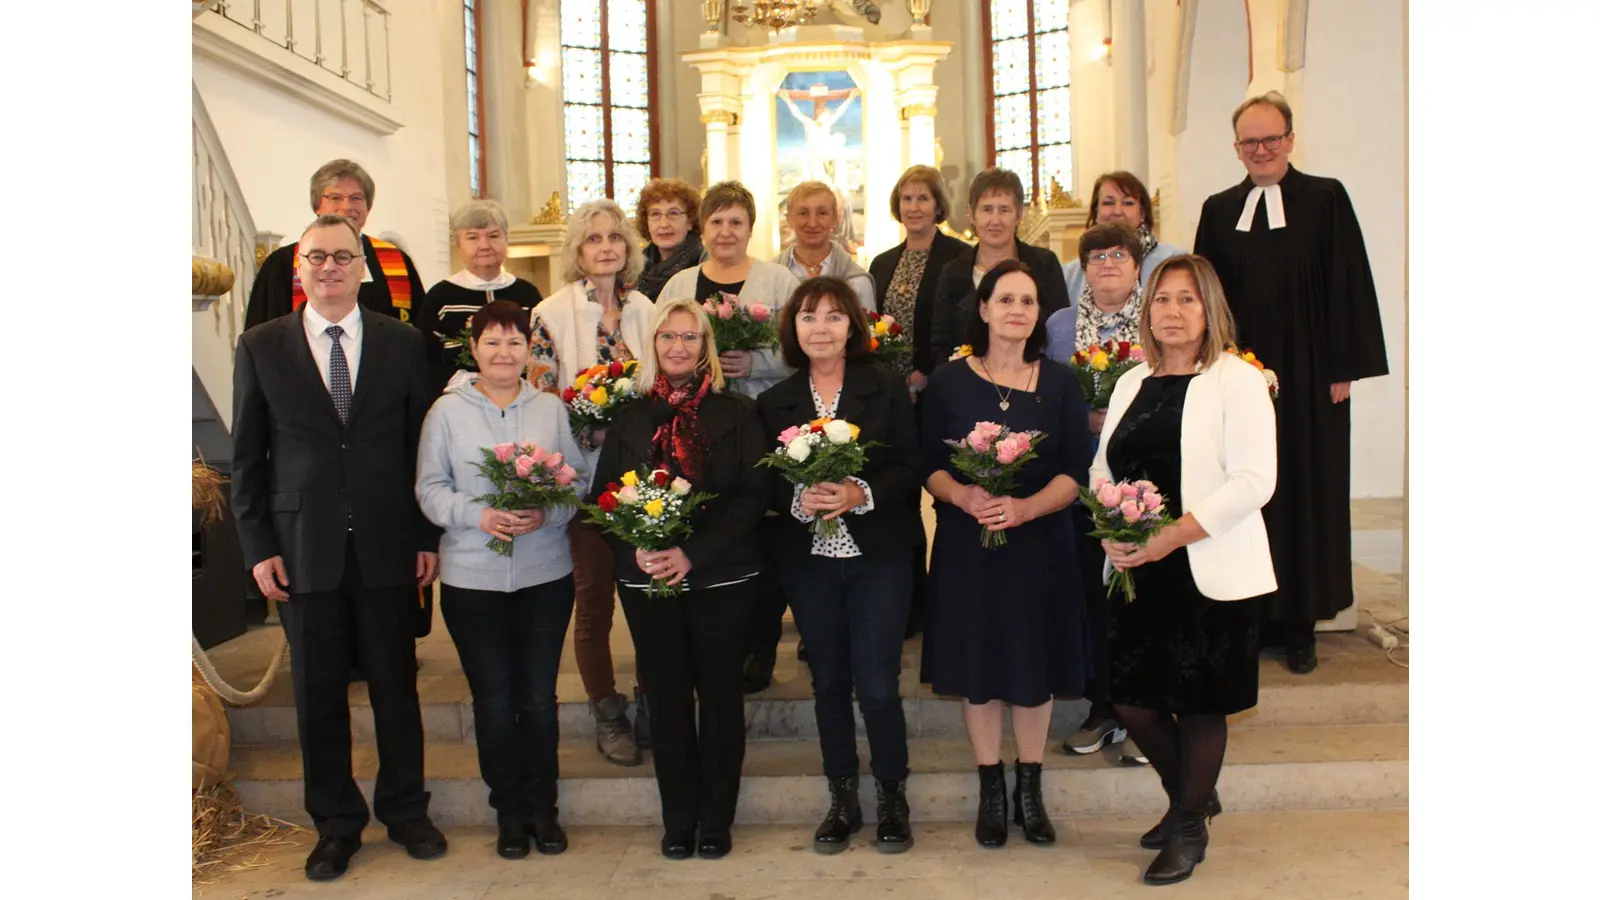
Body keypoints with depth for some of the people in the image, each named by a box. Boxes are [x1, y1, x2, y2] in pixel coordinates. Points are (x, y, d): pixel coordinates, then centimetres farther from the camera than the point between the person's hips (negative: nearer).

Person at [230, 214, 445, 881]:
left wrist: (429, 536, 1)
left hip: (387, 545, 0)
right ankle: (336, 824, 25)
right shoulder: (260, 347, 3)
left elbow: (421, 445, 4)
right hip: (303, 547, 0)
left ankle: (405, 811, 26)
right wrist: (257, 546, -2)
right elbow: (247, 456, 4)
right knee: (318, 693, 9)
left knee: (396, 684, 9)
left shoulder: (402, 343, 3)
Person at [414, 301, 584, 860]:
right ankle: (509, 811, 23)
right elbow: (429, 489, 1)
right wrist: (478, 515, -16)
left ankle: (542, 807, 24)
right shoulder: (447, 411, 1)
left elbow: (577, 482, 4)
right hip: (471, 578, -1)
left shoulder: (552, 409, 4)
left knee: (539, 697, 8)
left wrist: (546, 514, -15)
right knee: (493, 699, 7)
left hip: (545, 575, 1)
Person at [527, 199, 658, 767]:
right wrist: (591, 421, -19)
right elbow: (539, 399, -5)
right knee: (595, 598, 5)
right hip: (585, 473, -3)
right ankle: (607, 717, 21)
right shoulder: (552, 314, -4)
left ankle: (650, 705, 23)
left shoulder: (645, 309, 7)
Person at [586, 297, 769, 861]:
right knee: (667, 697, 7)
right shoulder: (631, 417, 8)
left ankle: (716, 821, 19)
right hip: (647, 581, 2)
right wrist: (636, 549, -13)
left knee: (720, 694, 6)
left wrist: (693, 554, -16)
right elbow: (602, 497, 6)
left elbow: (752, 496, -6)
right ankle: (678, 821, 20)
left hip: (720, 577, -1)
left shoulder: (737, 413, 1)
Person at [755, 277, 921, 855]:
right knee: (829, 682, 12)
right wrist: (798, 501, -17)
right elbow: (765, 485, 3)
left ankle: (892, 798, 19)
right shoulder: (774, 402, 6)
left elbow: (910, 470, -4)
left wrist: (861, 494, -20)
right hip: (807, 562, 3)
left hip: (878, 556, -2)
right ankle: (842, 800, 27)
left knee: (877, 685, -2)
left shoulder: (887, 390, 0)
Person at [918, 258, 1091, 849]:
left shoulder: (1060, 383, 3)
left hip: (1040, 542, 1)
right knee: (978, 663, 7)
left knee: (1034, 664, 8)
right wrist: (962, 495, -22)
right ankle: (990, 789, 23)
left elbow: (1075, 471, -3)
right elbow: (931, 466, -1)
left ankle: (1029, 789, 26)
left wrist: (1025, 507, -20)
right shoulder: (948, 382, 1)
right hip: (967, 542, 0)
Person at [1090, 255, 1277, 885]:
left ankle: (1189, 827, 25)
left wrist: (1171, 536, -20)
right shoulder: (1132, 383, 13)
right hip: (1137, 572, 6)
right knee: (1132, 700, 8)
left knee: (1199, 703, 4)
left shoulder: (1237, 380, -6)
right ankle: (1191, 796, 35)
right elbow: (1102, 471, 15)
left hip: (1208, 572, -6)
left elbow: (1253, 479, -15)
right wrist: (1110, 533, -4)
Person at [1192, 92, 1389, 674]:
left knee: (1306, 491, 4)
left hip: (1307, 376, -2)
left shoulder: (1325, 199, 0)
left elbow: (1348, 288, -3)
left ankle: (1300, 623, 15)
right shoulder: (1219, 210, 9)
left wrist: (1343, 369, -8)